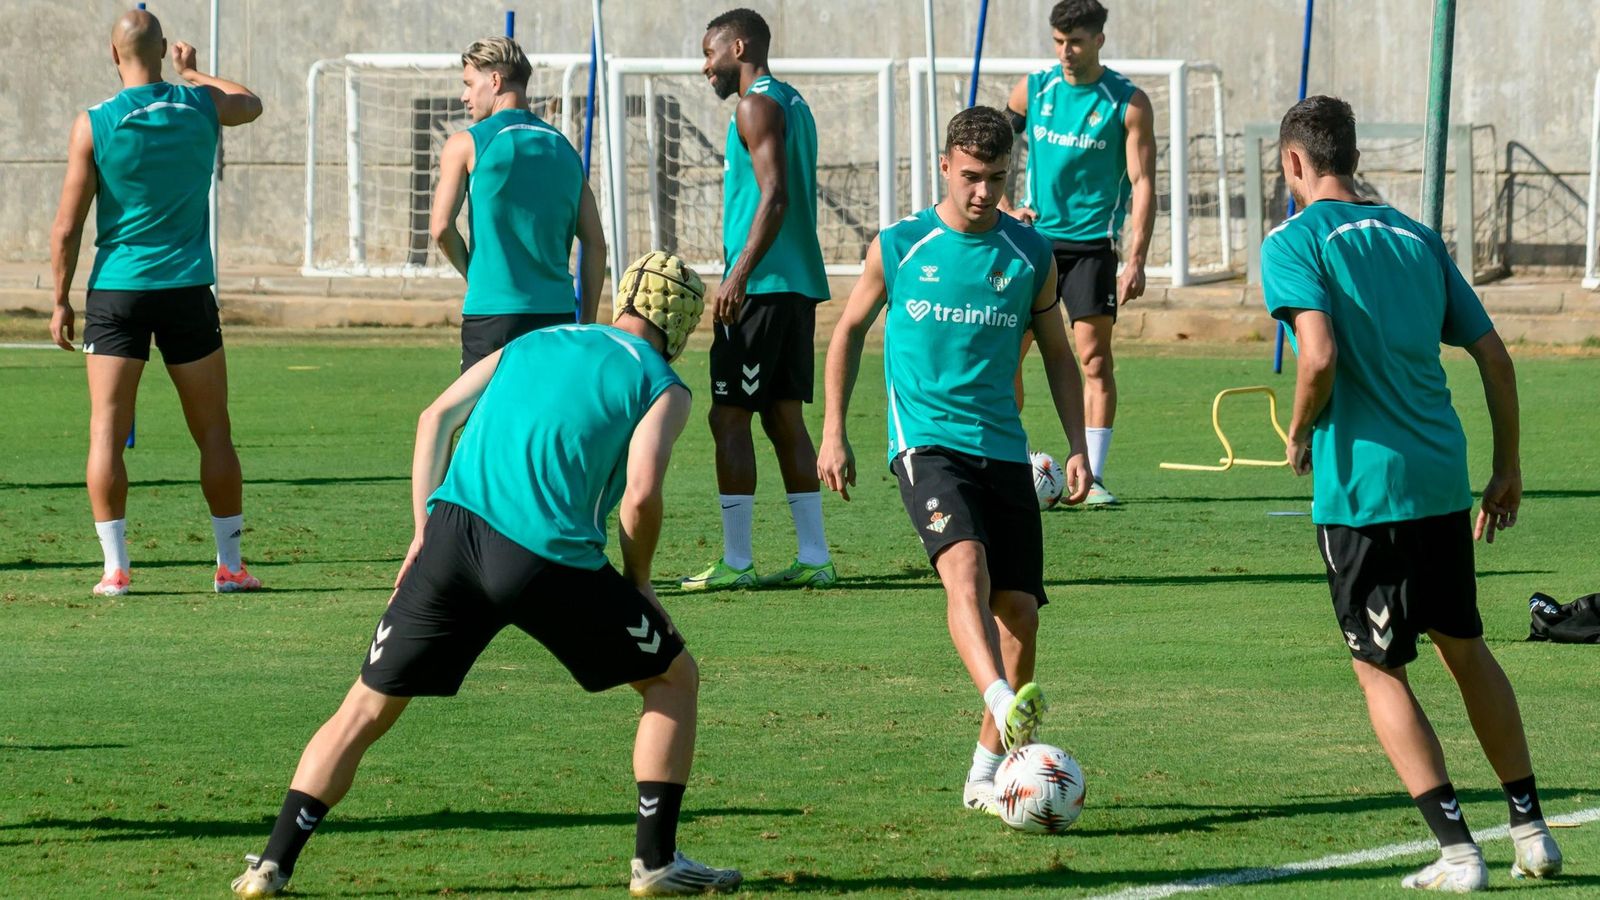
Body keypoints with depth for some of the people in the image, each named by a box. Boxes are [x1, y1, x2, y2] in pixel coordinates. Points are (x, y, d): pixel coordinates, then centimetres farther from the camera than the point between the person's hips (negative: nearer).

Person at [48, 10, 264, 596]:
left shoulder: (94, 124, -7)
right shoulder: (202, 106, 0)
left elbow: (67, 228, -6)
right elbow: (251, 103, 27)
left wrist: (61, 301, 4)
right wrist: (194, 72, 42)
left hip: (116, 292, -2)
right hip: (187, 288, 2)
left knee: (107, 431, 2)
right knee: (213, 432, 9)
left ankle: (115, 567, -4)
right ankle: (230, 565, 11)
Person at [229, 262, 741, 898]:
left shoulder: (531, 343, 26)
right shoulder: (662, 387, 11)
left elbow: (437, 417, 17)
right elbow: (641, 495, -4)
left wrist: (424, 531, 16)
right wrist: (637, 580, 12)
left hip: (453, 533, 4)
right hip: (552, 558, -4)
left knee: (367, 709, 13)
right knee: (674, 678, 17)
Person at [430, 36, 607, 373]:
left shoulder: (466, 144, -2)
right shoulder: (564, 149, 13)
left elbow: (441, 228, -8)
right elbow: (595, 244, 10)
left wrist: (473, 274, 10)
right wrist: (586, 322, 14)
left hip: (492, 313, -5)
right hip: (558, 313, 5)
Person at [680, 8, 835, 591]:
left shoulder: (757, 106, -10)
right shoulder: (792, 104, 19)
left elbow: (775, 196, -21)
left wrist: (739, 275, -24)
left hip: (762, 284, -10)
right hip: (799, 284, 10)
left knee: (729, 417, -5)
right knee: (784, 416, 11)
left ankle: (736, 562, -6)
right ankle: (813, 558, 8)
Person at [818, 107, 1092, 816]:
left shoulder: (1031, 257, 7)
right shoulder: (898, 247, 1)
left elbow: (1057, 355, 17)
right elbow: (850, 330, 13)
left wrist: (1077, 445, 7)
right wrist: (833, 431, 8)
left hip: (1003, 449, 4)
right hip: (926, 439, -3)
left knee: (1019, 607, -2)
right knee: (965, 564, -29)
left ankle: (986, 772, 11)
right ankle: (1004, 704, -49)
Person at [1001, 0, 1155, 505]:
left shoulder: (1128, 103, -5)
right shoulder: (1033, 90, 4)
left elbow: (1142, 183, -6)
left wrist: (1135, 261, -14)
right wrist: (1004, 208, 0)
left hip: (1091, 244, -3)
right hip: (1034, 238, 3)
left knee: (1095, 357, -5)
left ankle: (1092, 477, -1)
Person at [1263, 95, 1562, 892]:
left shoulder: (1295, 242, -6)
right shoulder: (1416, 238, 12)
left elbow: (1319, 355, -22)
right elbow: (1494, 356, 11)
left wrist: (1300, 436, -3)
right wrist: (1507, 469, 19)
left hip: (1361, 487, -6)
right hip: (1442, 478, 6)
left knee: (1380, 671, 5)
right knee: (1465, 648, 20)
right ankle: (1532, 832, 22)